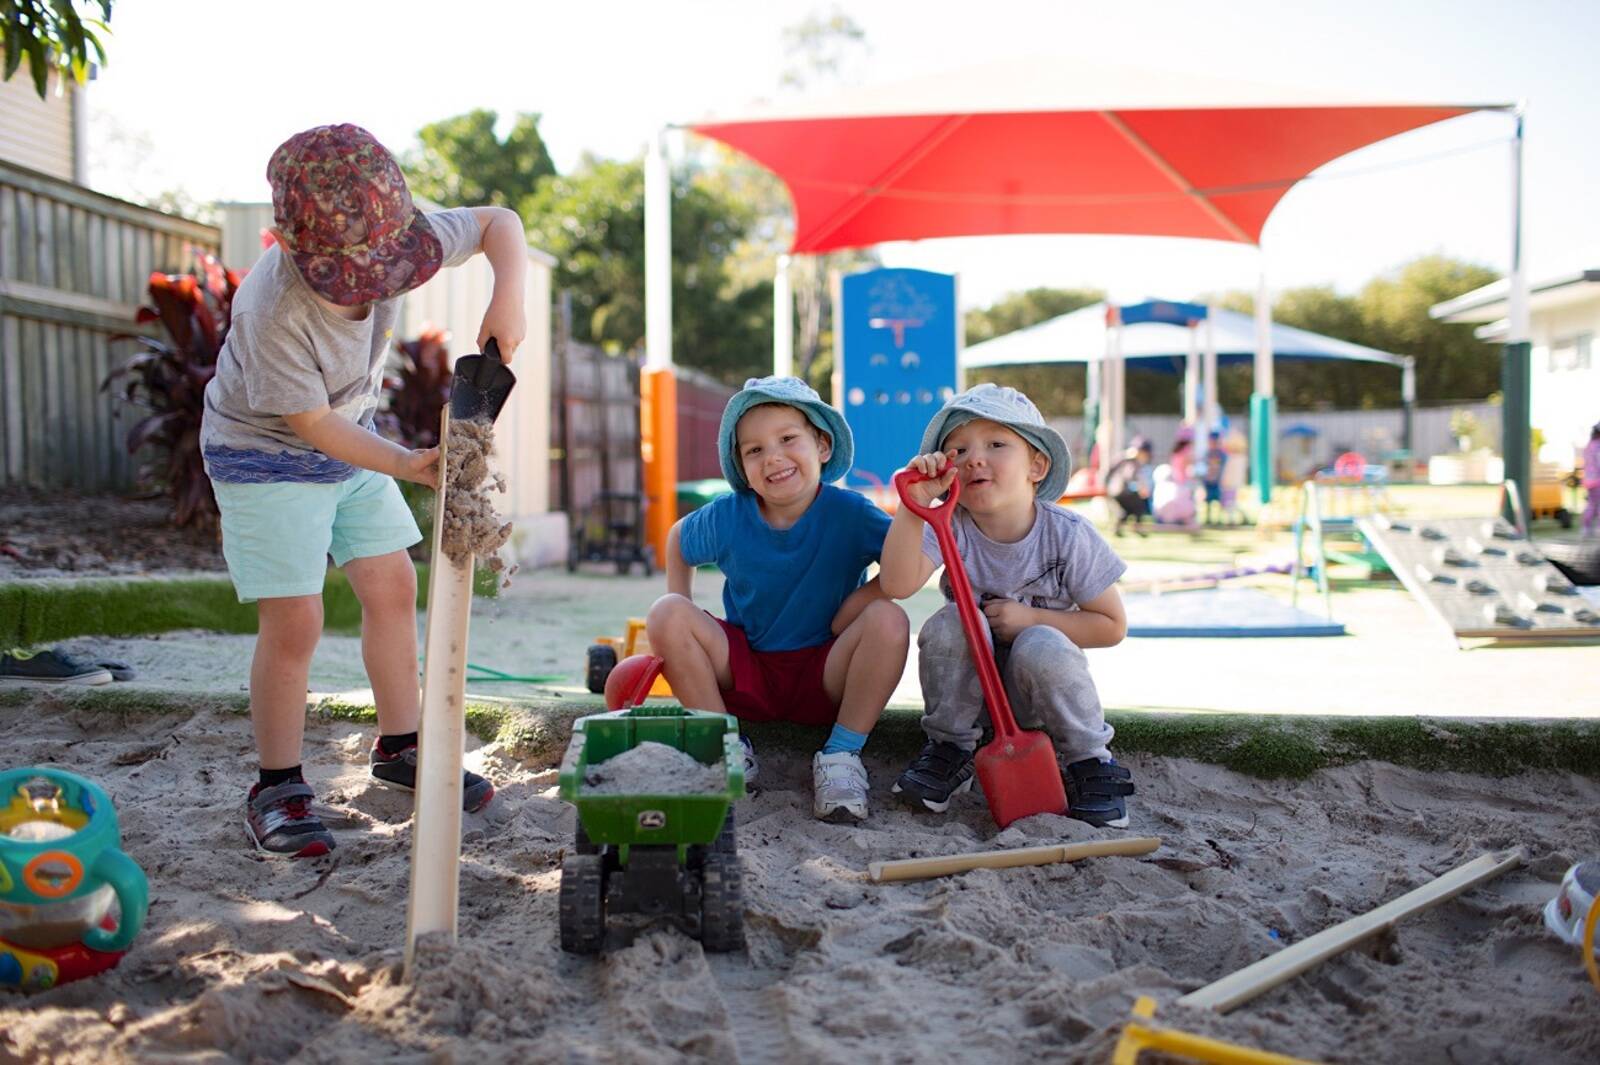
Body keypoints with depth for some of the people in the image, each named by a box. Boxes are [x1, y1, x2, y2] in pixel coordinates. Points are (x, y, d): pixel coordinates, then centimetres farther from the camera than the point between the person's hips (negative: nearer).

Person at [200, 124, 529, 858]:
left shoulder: (392, 241, -20)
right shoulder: (274, 312, -35)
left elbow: (500, 222, -9)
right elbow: (310, 422, -25)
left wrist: (508, 297, -26)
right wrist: (404, 465, -30)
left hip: (349, 437, 6)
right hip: (264, 452, -6)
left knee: (393, 587, 7)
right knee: (295, 620, -10)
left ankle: (398, 748, 23)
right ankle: (277, 787, 8)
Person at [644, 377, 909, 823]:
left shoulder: (849, 512, -14)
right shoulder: (726, 517, -6)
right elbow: (679, 540, 14)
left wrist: (856, 606, -26)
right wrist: (681, 624, 4)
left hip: (825, 677, -2)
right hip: (744, 675, 2)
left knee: (889, 620, -28)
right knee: (665, 613, -20)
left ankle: (842, 755, -15)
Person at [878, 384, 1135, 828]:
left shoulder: (1068, 535, -17)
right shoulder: (950, 528, -17)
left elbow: (1112, 626, -10)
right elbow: (897, 585, -34)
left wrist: (1031, 619, -21)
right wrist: (914, 507, -43)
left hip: (1035, 685, -1)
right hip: (970, 680, 1)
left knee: (1042, 646, -33)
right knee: (951, 621, -29)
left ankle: (1090, 762, -8)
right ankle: (949, 749, -7)